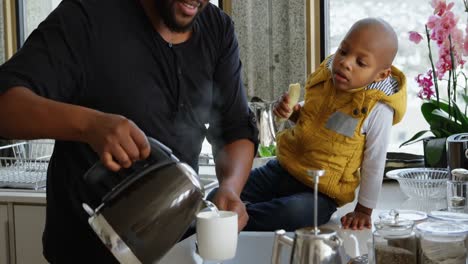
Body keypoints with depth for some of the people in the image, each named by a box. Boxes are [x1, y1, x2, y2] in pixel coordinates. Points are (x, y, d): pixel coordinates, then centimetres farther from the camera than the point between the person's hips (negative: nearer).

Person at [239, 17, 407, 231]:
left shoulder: (377, 109, -21)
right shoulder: (326, 77, -2)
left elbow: (374, 164, -12)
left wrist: (363, 211, -7)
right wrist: (292, 111, -2)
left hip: (320, 192, -6)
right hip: (281, 168, 6)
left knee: (291, 213, -38)